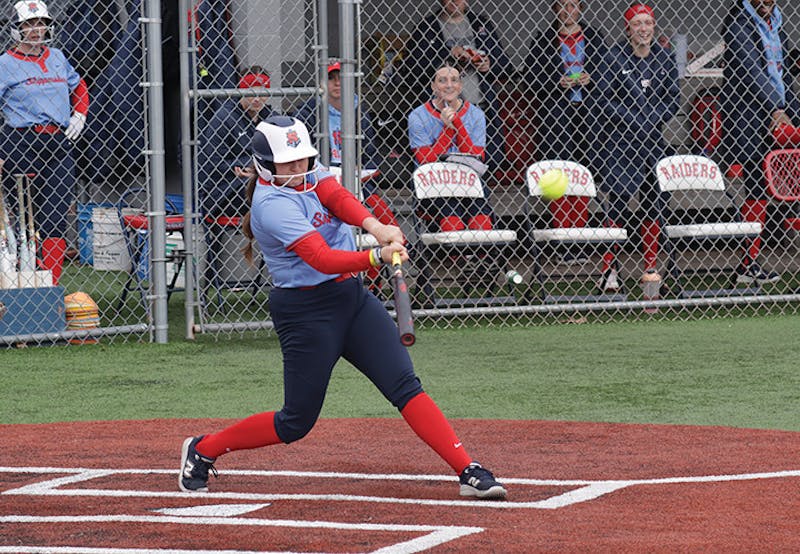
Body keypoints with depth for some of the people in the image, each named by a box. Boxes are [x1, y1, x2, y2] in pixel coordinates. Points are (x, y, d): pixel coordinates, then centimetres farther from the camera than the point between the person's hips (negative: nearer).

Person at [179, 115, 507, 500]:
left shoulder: (309, 177, 5)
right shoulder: (272, 203, -19)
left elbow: (338, 197, -15)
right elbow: (322, 259, -29)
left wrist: (374, 226, -36)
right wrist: (379, 256, -43)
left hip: (352, 296, 7)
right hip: (305, 311, -7)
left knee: (404, 384, -7)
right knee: (297, 422, 2)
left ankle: (469, 472, -14)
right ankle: (202, 450, 22)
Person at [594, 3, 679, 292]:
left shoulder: (664, 58, 7)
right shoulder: (614, 57, -4)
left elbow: (673, 99, 7)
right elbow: (605, 100, -7)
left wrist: (651, 121, -8)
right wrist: (634, 122, -13)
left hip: (654, 139, 4)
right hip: (619, 141, -4)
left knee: (654, 203, 5)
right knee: (617, 203, -8)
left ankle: (651, 267, 12)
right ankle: (609, 269, -5)